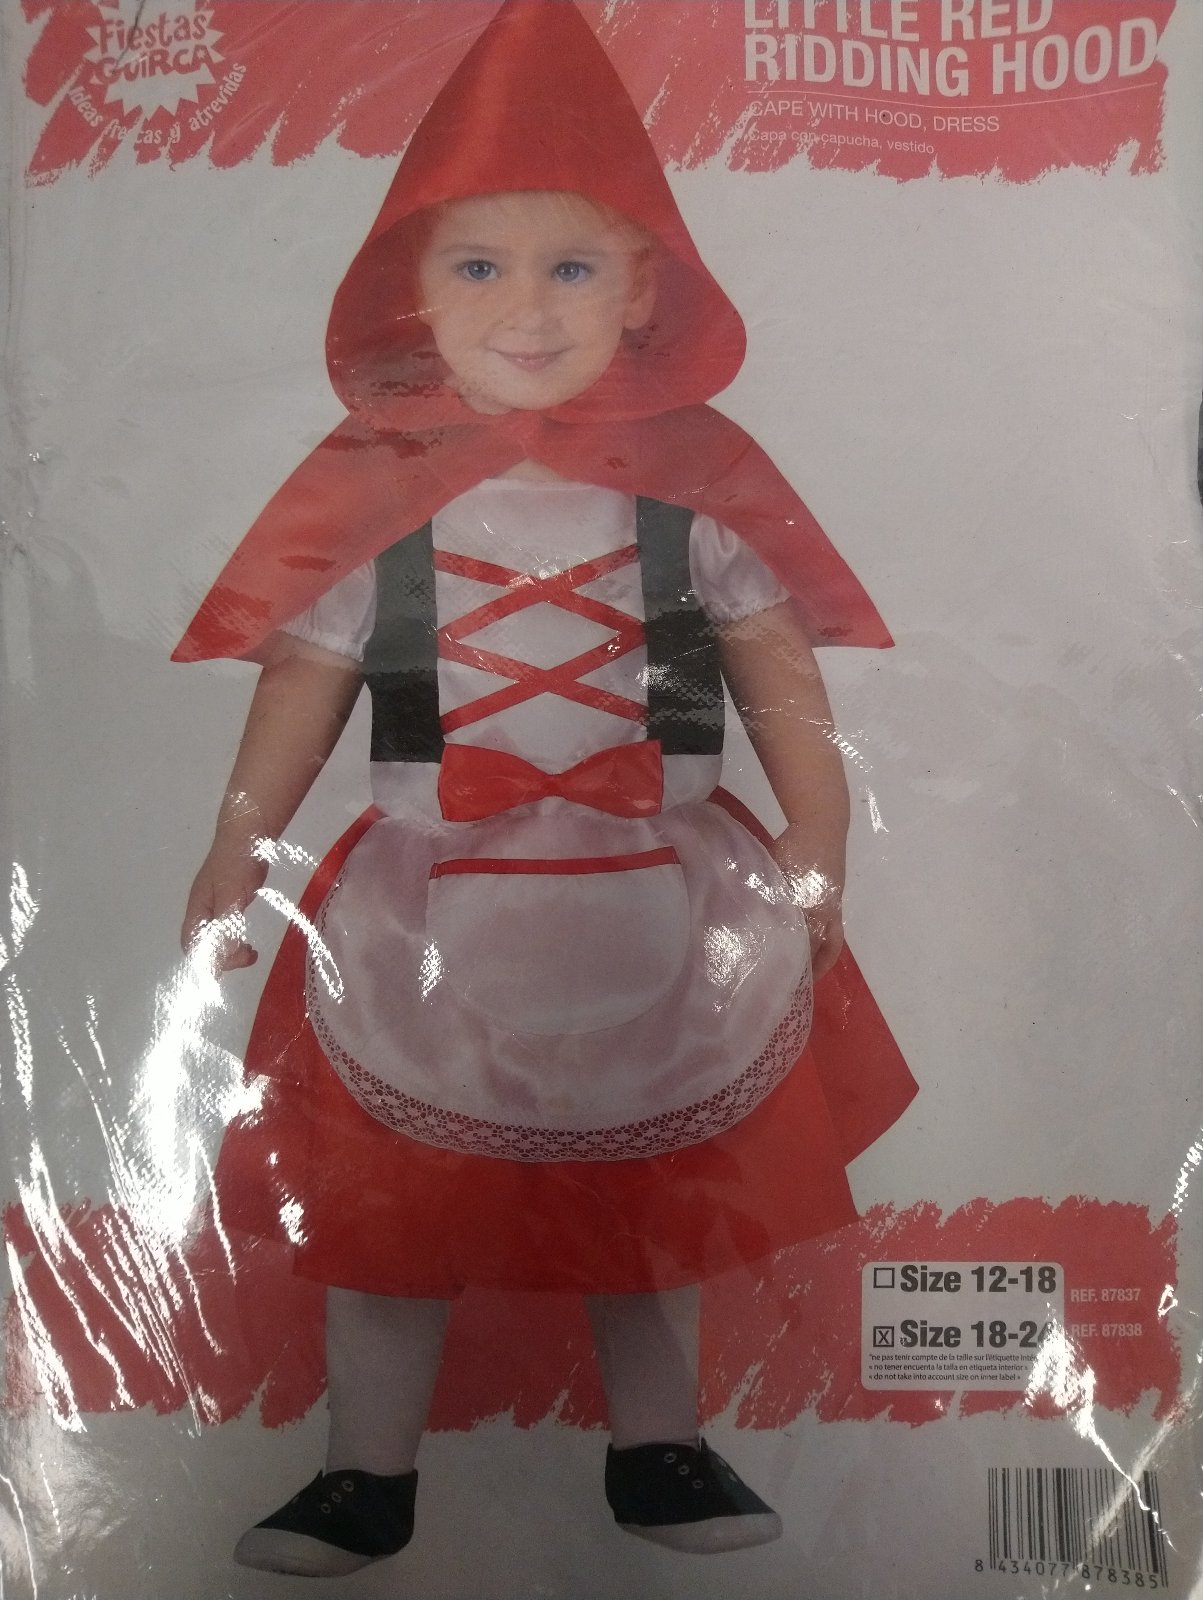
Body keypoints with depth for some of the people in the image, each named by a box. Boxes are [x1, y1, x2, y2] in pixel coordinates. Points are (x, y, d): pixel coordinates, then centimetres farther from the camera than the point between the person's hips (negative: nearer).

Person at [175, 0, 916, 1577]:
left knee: (659, 1195, 18)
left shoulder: (700, 474, -4)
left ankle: (658, 1451, 42)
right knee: (388, 1203, 13)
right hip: (428, 917, 0)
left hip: (657, 908, 1)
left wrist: (817, 844, 0)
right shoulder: (366, 485, -5)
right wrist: (239, 847, 1)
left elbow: (776, 665, 1)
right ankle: (367, 1477, 36)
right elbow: (306, 671, 1)